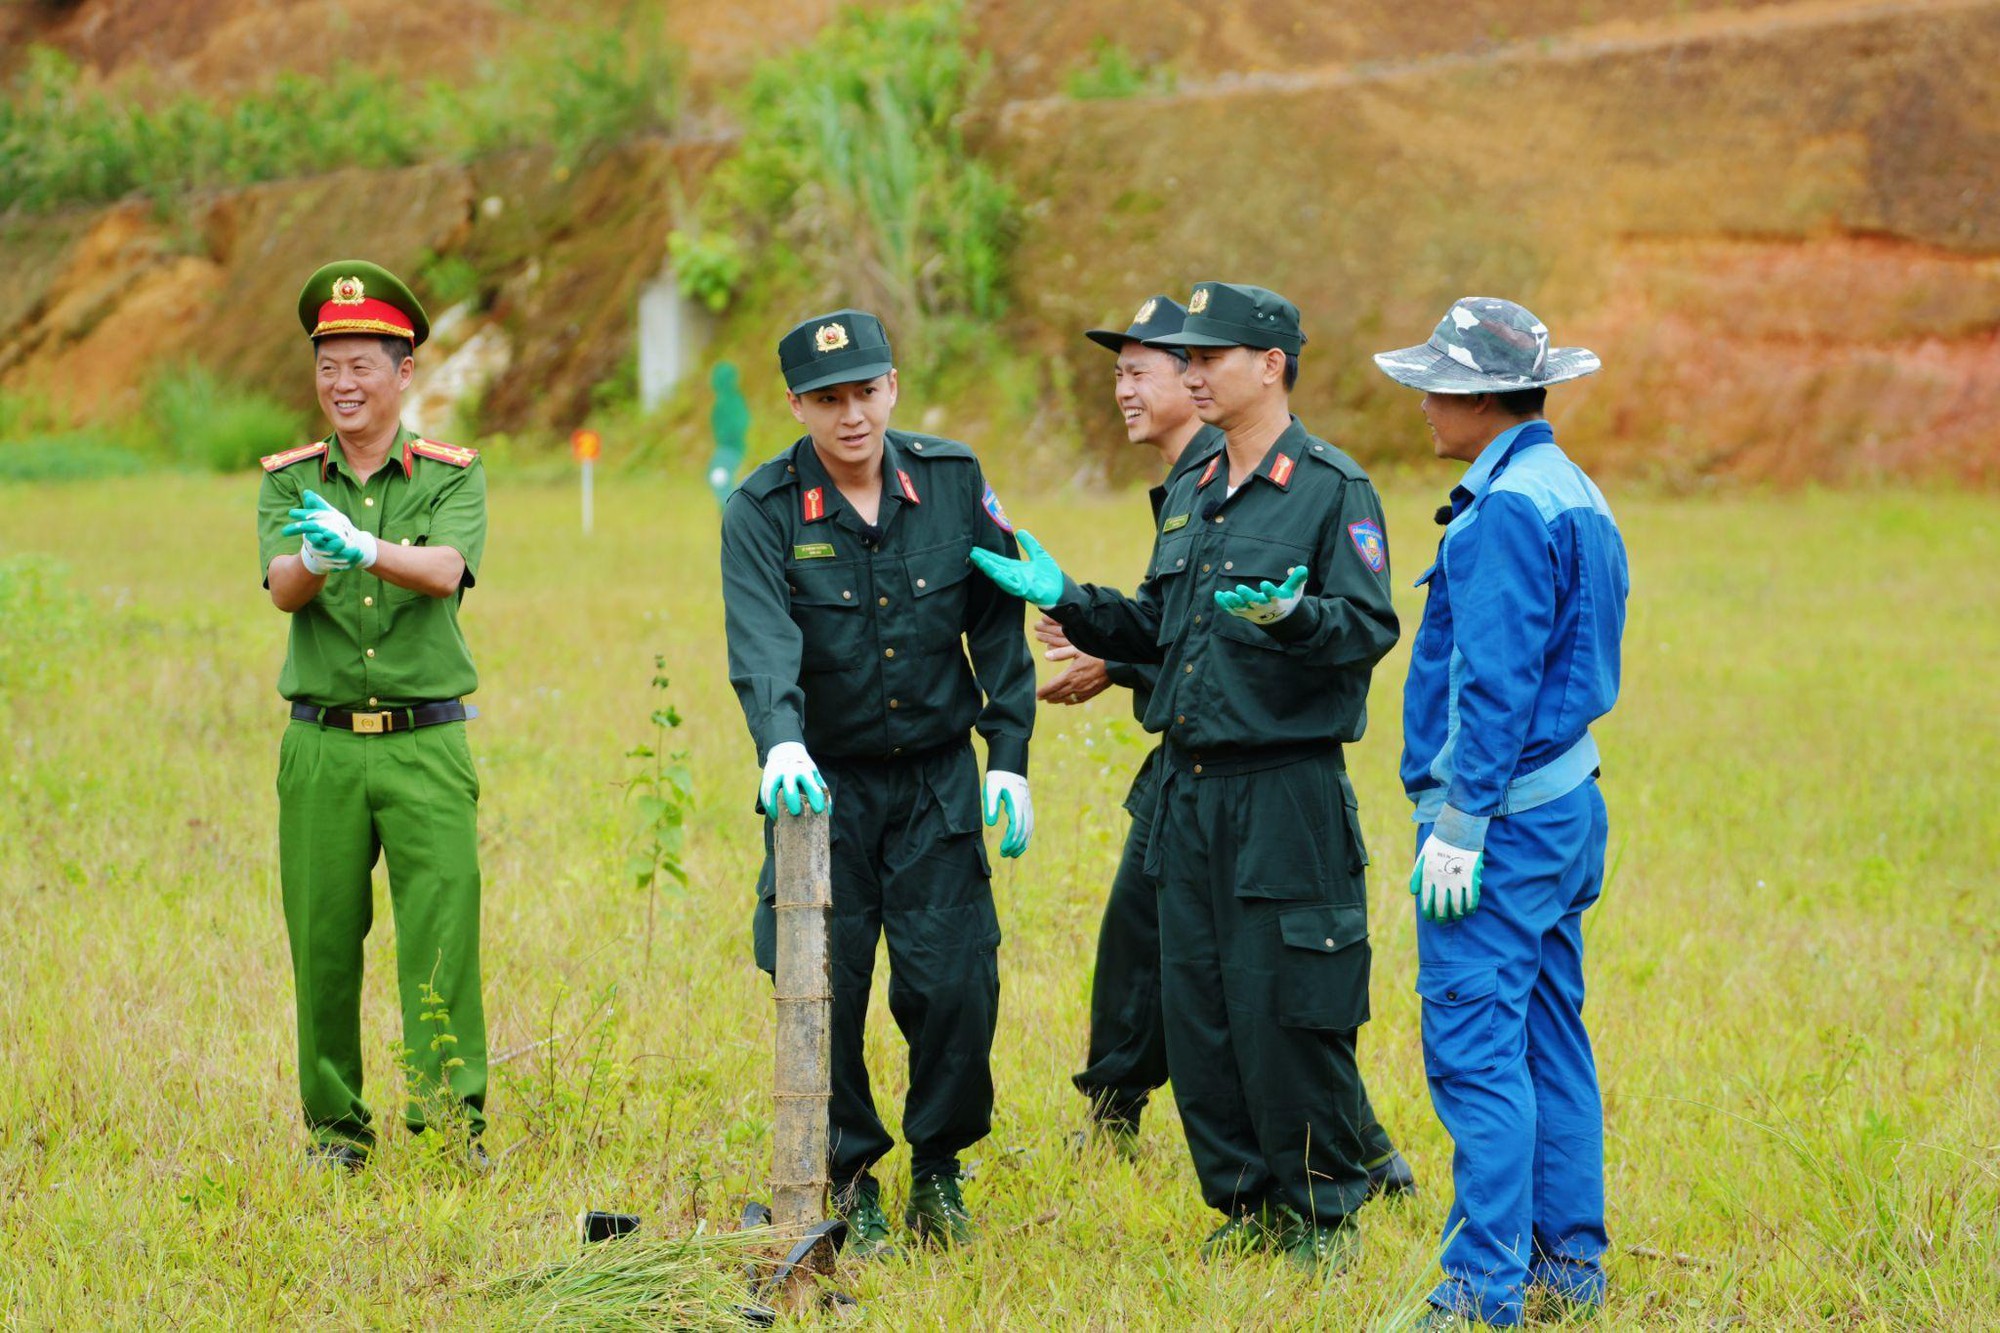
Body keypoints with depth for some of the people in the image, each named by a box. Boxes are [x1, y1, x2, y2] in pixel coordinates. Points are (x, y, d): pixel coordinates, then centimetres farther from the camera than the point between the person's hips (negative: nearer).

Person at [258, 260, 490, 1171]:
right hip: (320, 744, 2)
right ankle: (335, 1126, 12)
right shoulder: (289, 481, 9)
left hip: (426, 743, -2)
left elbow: (447, 571, -16)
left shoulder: (452, 476, 4)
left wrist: (366, 548, -36)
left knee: (442, 923, -13)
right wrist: (313, 559, -33)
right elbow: (281, 588, -8)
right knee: (322, 938, 3)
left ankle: (452, 1108, -14)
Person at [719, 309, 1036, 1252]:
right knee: (824, 995, -3)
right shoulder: (762, 512, -10)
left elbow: (1000, 626, 6)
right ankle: (849, 1177, 16)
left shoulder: (953, 484, -1)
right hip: (823, 783, -1)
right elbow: (761, 643, -25)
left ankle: (938, 1166, 17)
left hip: (937, 781, 1)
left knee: (955, 983, -5)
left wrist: (1009, 756, 0)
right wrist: (780, 744, -43)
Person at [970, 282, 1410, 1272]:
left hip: (1287, 791, -7)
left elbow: (1369, 626, -15)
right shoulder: (1191, 496, 16)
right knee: (1196, 1009, 9)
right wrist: (1063, 596, 10)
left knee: (1284, 1011, -4)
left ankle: (1321, 1210, 9)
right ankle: (1245, 1201, 20)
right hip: (1190, 785, 8)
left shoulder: (1332, 489, -7)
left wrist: (1289, 615, -33)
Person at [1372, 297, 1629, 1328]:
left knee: (1475, 1049, -9)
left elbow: (1494, 685, -21)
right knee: (1548, 1039, 14)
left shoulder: (1507, 511, -17)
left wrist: (1457, 825, -20)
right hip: (1566, 805, 10)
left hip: (1501, 817, -10)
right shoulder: (1574, 496, 15)